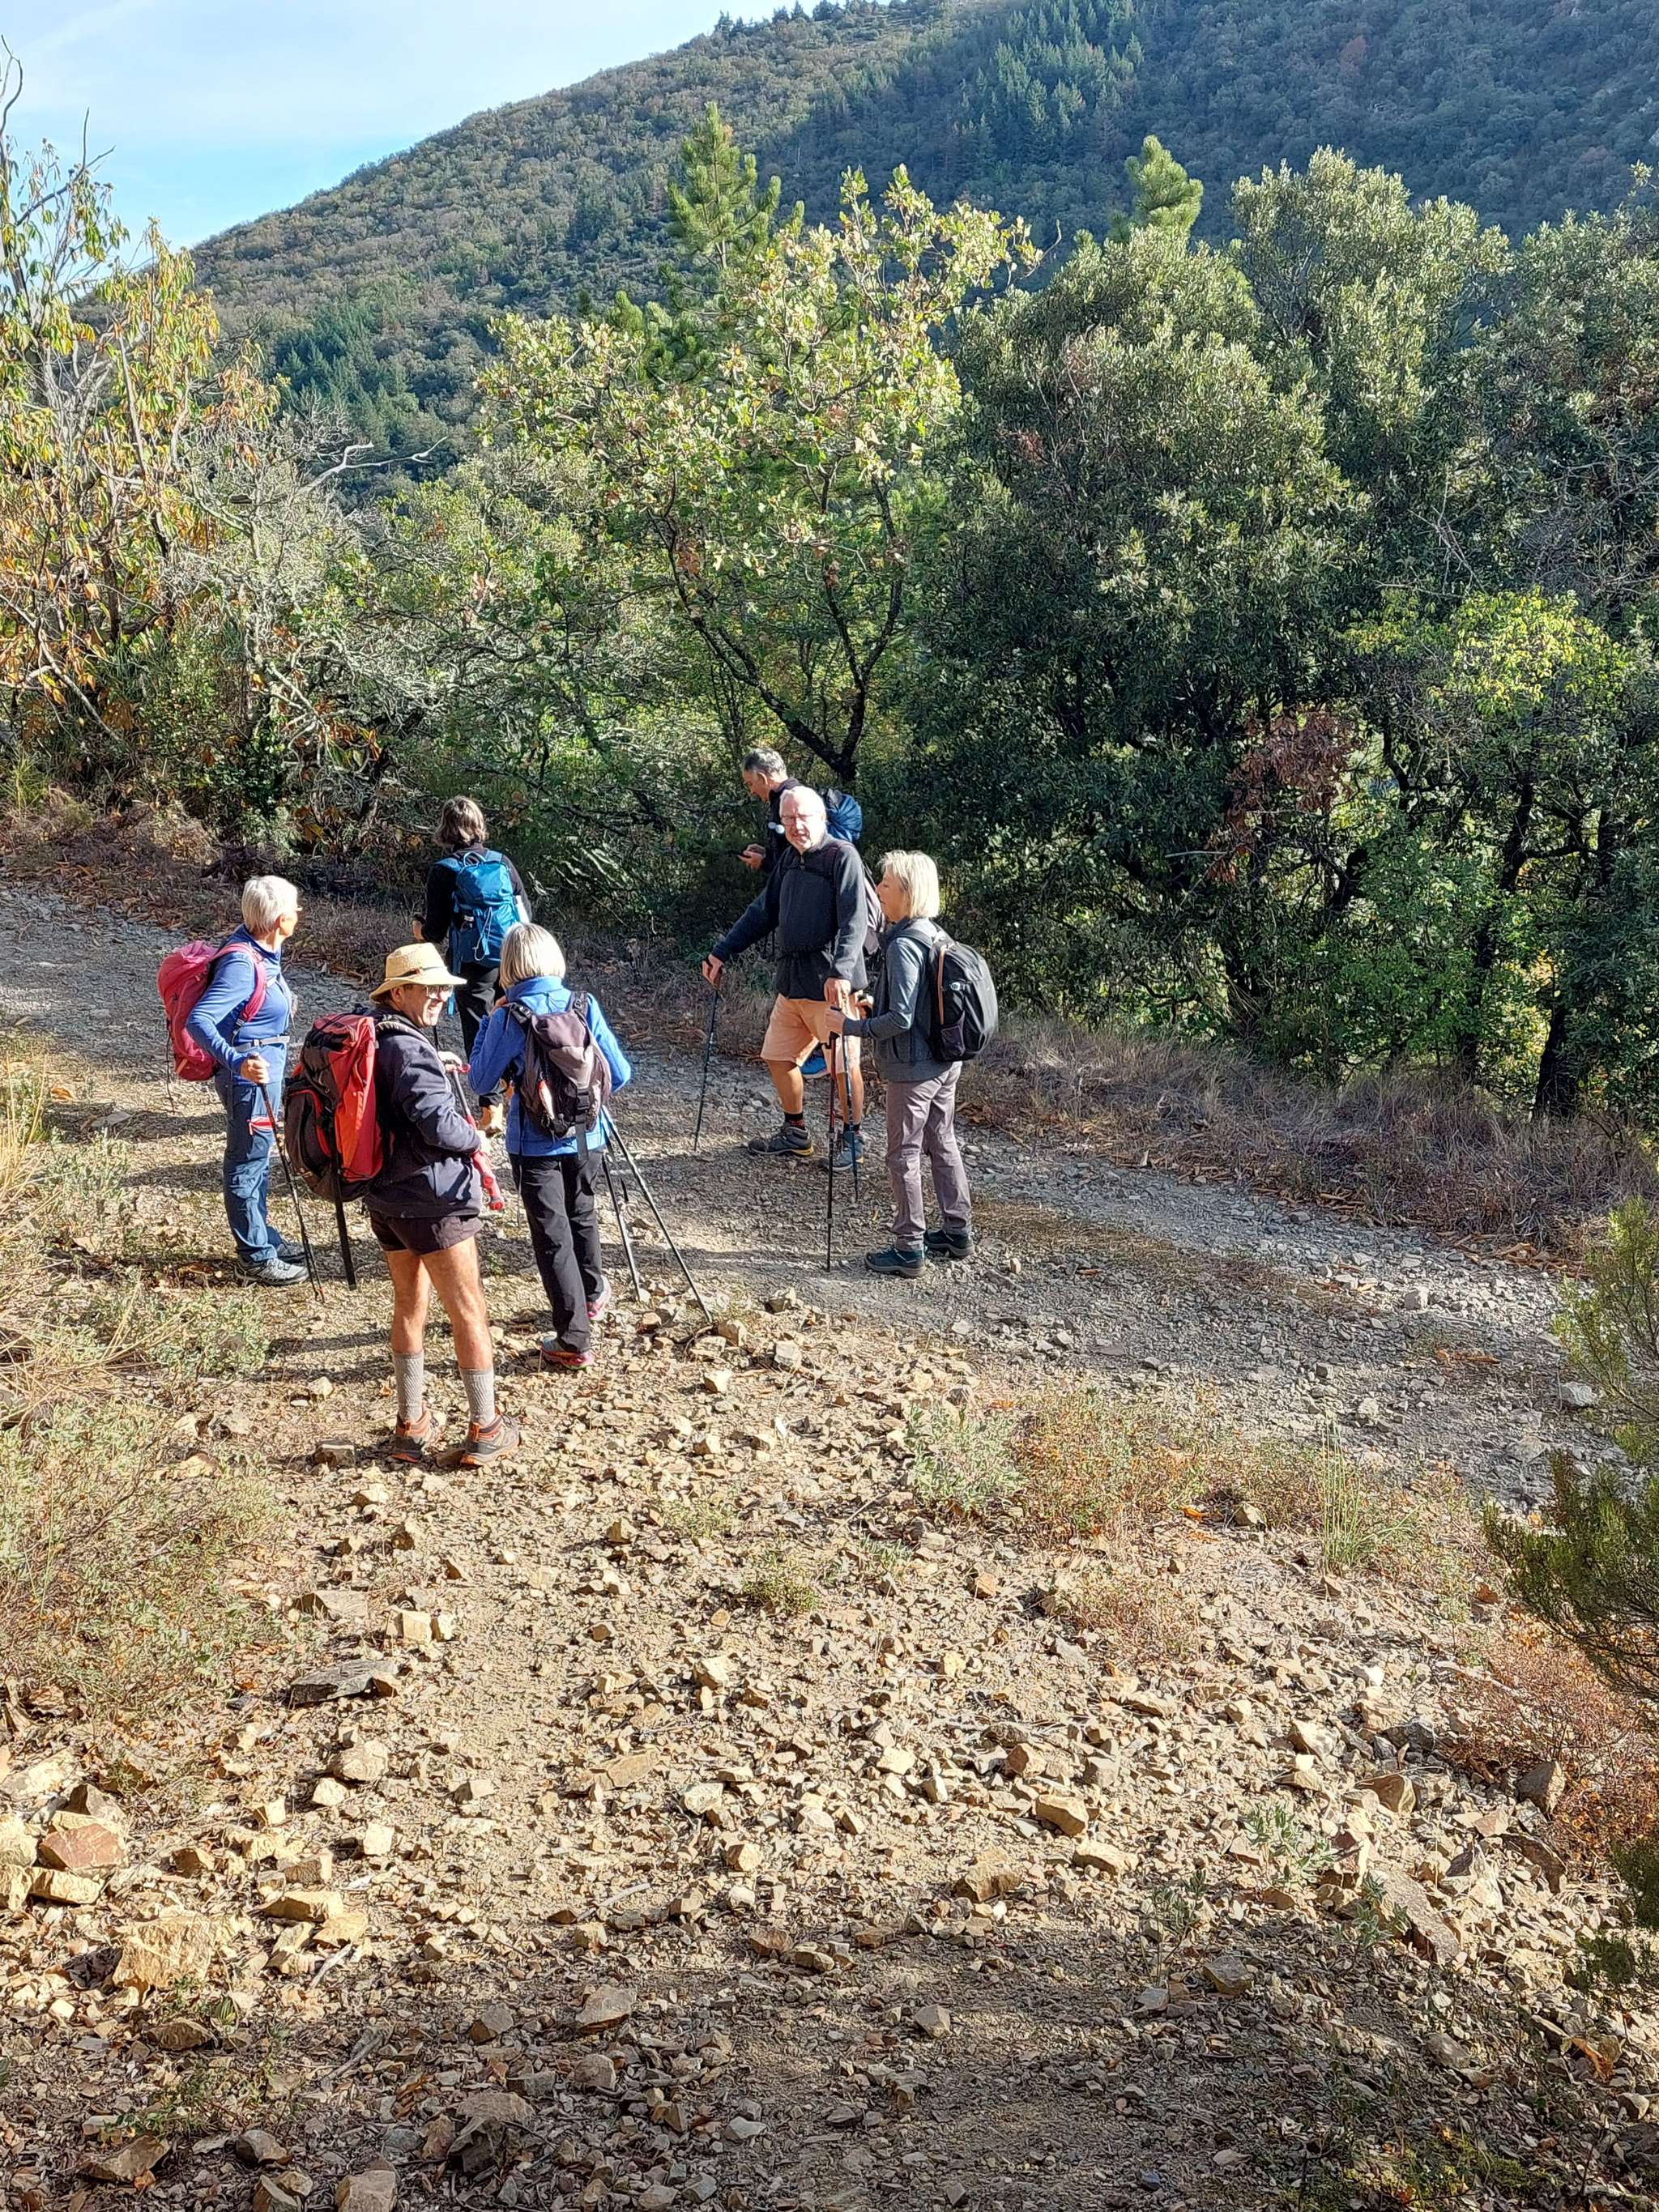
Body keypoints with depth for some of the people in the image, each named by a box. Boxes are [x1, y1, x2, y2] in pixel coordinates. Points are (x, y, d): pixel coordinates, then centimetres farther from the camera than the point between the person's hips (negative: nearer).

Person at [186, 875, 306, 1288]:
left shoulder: (265, 948, 1)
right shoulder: (242, 963, -27)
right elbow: (199, 1020, -33)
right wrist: (237, 1063, -43)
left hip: (265, 1062, 10)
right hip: (249, 1071, -10)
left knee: (258, 1156, 22)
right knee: (248, 1160, 1)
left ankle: (262, 1238, 37)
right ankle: (256, 1258, 12)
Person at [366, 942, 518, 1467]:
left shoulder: (372, 1040, 7)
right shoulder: (410, 1050, -21)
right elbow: (440, 1125, -27)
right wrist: (475, 1139, -8)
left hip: (384, 1198, 9)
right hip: (433, 1201, -9)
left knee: (409, 1306, 19)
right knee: (469, 1314, 4)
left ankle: (411, 1426, 28)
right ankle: (484, 1431, 13)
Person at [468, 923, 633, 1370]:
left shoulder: (508, 1018, -14)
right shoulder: (585, 1006, -6)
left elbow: (481, 1081, -4)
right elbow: (619, 1075, -2)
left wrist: (487, 1024, 4)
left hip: (533, 1144, -3)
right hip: (583, 1136, 4)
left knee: (552, 1237, 2)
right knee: (582, 1214, 27)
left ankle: (574, 1340, 2)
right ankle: (592, 1293, 48)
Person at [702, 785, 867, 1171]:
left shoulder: (842, 856, -11)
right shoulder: (791, 859, 13)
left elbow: (854, 921, -21)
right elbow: (764, 912, 20)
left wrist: (841, 971, -33)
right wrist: (722, 952, 17)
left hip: (830, 983, -8)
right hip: (792, 980, 8)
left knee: (843, 1063, 0)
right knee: (778, 1057, 15)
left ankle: (852, 1139, 17)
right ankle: (796, 1134, 31)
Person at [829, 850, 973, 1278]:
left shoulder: (903, 945, -21)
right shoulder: (936, 935, 7)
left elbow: (901, 1018, -25)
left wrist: (852, 1026, -16)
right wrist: (873, 1007, 17)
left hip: (911, 1068, -9)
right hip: (945, 1062, 9)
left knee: (903, 1155, 1)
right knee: (943, 1145, 19)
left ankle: (909, 1249, 7)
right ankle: (958, 1232, 29)